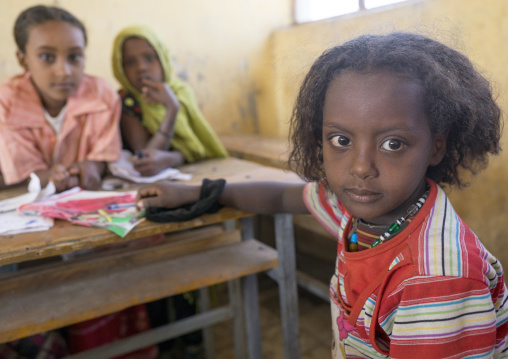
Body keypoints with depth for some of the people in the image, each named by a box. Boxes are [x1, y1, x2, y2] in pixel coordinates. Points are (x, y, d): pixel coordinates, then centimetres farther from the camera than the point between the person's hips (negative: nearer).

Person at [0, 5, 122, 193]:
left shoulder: (102, 94, -12)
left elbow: (105, 153, -7)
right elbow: (22, 167, -13)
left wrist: (92, 165, -31)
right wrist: (45, 177, -36)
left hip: (87, 193, 2)